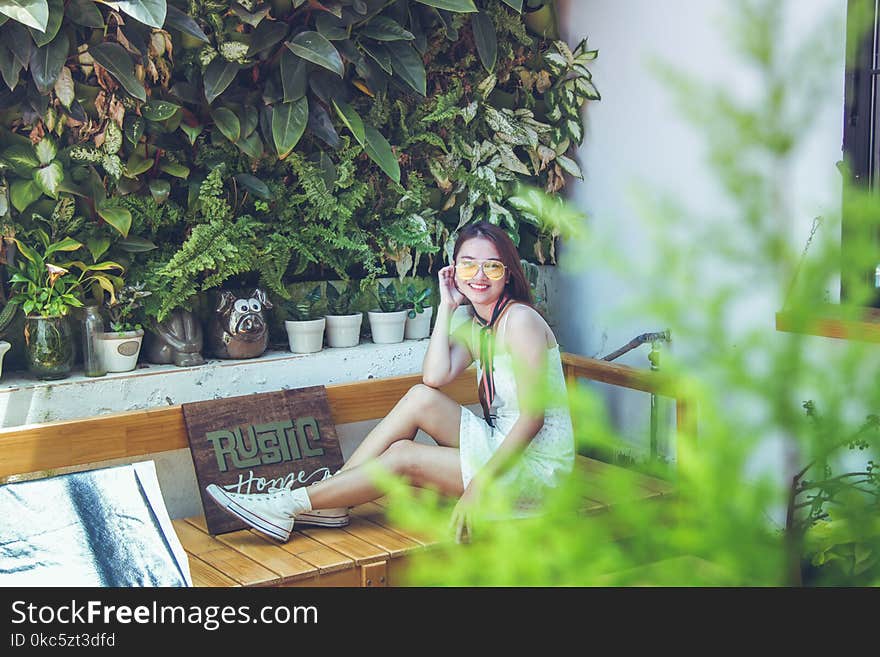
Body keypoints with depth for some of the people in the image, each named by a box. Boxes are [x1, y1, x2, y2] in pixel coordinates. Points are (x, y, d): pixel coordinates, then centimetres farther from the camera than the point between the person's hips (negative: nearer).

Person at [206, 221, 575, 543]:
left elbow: (533, 416, -22)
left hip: (537, 463, -8)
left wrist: (479, 484, -26)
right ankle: (330, 504, -9)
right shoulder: (476, 326, 11)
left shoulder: (519, 320, -16)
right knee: (420, 398, -9)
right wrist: (446, 306, -2)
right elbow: (435, 377, -6)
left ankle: (288, 507, -7)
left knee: (403, 456, -15)